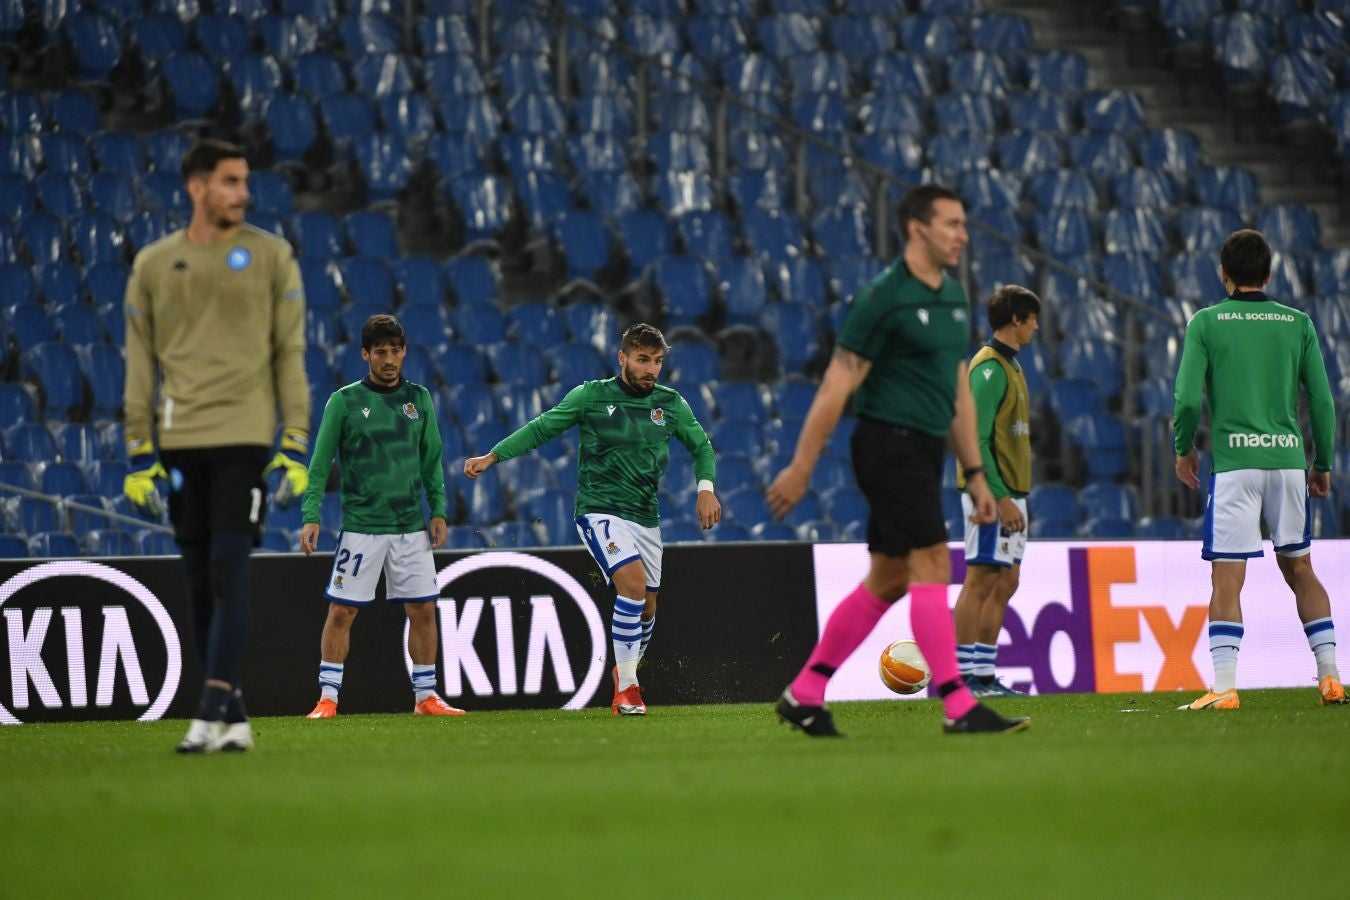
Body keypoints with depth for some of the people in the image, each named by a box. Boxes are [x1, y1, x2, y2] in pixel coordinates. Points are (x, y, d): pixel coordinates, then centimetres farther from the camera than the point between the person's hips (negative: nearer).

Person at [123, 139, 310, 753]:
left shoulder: (270, 256, 4)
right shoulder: (153, 264, 8)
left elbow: (290, 353, 4)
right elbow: (140, 363, 11)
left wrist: (296, 445, -2)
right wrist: (139, 454, 6)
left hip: (244, 436, -3)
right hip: (179, 442, 3)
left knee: (229, 571, -13)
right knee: (199, 581, 4)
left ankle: (213, 710, -17)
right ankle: (233, 717, 10)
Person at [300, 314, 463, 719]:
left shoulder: (419, 398, 8)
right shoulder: (344, 401, -2)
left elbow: (431, 459, 14)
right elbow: (320, 464, -2)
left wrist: (438, 510, 6)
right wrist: (311, 515, -11)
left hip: (411, 526, 3)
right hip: (361, 527, -3)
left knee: (423, 609, 2)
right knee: (341, 610, -5)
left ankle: (426, 696, 13)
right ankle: (327, 697, 2)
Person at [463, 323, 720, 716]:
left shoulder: (671, 404, 4)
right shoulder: (590, 396, -5)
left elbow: (701, 446, 17)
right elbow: (541, 428, 3)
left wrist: (706, 487, 1)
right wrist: (492, 456, -3)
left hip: (646, 517, 5)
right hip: (600, 510, -5)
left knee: (646, 606, 10)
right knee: (633, 584, -25)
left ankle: (626, 675, 37)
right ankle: (626, 684, -17)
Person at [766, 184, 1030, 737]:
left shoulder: (953, 299, 14)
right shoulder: (884, 299, -12)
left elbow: (959, 391, 20)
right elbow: (837, 387, -12)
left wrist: (975, 474, 17)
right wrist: (800, 468, -13)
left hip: (922, 453, 9)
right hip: (890, 443, -9)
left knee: (887, 582, 11)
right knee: (932, 567, -12)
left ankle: (804, 696, 18)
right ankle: (958, 708, -13)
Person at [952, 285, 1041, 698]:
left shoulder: (1009, 366, 18)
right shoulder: (989, 367, -13)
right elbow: (976, 439, -19)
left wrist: (1013, 498, 18)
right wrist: (1000, 497, -23)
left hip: (1009, 493, 10)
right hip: (993, 493, -10)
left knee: (1005, 584, 9)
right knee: (982, 580, -9)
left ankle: (984, 675, 11)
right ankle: (963, 675, -8)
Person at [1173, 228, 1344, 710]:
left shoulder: (1206, 323, 0)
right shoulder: (1297, 323, 7)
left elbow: (1188, 400, -6)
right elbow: (1322, 400, 7)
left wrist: (1184, 449, 11)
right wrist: (1322, 464, 17)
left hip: (1233, 461, -3)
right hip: (1287, 458, 3)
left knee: (1227, 579, -3)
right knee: (1300, 569, 15)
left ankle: (1224, 687, -10)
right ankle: (1329, 676, 12)